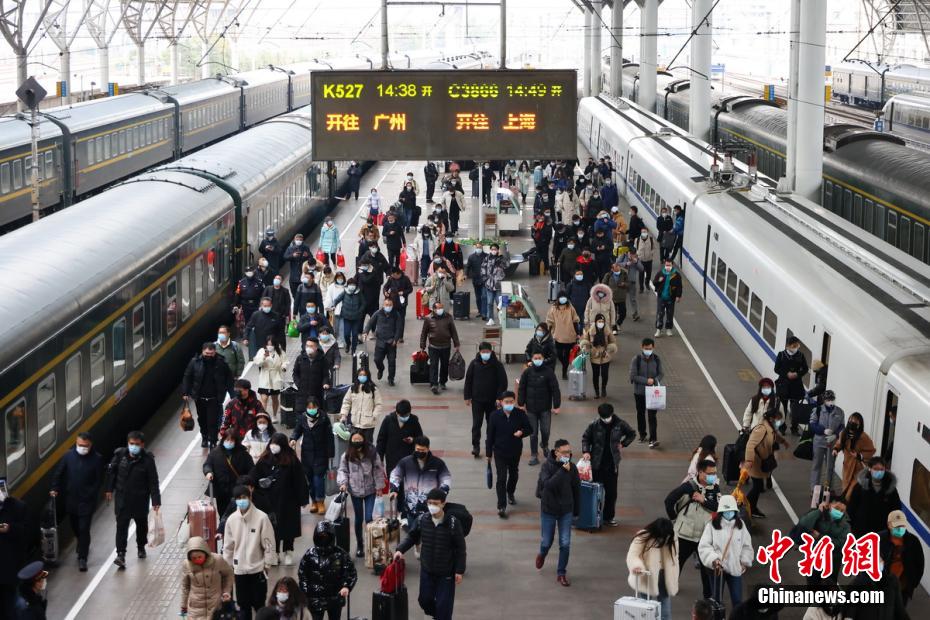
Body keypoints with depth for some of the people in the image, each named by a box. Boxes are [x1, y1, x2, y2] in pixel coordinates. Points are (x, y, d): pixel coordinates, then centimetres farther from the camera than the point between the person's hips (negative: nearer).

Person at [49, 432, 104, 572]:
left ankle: (82, 558, -1)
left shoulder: (97, 459, -10)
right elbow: (58, 473, 5)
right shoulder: (69, 455, -3)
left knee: (84, 529, -7)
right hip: (71, 499, 4)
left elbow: (99, 480, -6)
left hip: (87, 501, -4)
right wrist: (55, 489, -5)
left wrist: (90, 495, -12)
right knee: (75, 527, 19)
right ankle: (83, 546, 46)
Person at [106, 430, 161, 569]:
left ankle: (141, 547, 41)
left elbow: (153, 482, -14)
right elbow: (111, 471, 6)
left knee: (141, 524, 18)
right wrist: (109, 489, 8)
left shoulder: (147, 460, -16)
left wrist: (156, 501, -17)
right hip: (122, 497, 0)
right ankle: (121, 554, -9)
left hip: (140, 499, 0)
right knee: (121, 525, -7)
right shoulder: (120, 454, -10)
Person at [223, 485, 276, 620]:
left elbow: (269, 543, -8)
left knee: (259, 604, 4)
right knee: (243, 604, 13)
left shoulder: (261, 517, -14)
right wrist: (228, 565, 9)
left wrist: (267, 564, -6)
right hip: (239, 569, 3)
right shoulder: (231, 519, -3)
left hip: (257, 569, -3)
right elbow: (228, 545, 6)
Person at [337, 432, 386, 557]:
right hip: (355, 491, 1)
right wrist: (343, 483, -13)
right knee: (359, 519, 11)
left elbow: (378, 470, -3)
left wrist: (379, 486, -4)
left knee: (369, 518, -7)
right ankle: (359, 546, 24)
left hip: (370, 490, -1)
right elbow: (343, 471, 2)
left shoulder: (372, 453, -8)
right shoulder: (347, 456, -6)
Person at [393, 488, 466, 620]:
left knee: (444, 604, 0)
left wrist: (459, 570, -11)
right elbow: (412, 536, 10)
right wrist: (400, 549, -6)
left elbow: (460, 548, -11)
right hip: (426, 570, 4)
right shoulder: (422, 520, -8)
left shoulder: (453, 523, -17)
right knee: (425, 600, 15)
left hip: (446, 573, -4)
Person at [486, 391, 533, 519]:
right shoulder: (495, 416, -13)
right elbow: (490, 435, -6)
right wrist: (489, 453, -2)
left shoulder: (520, 414, -11)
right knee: (501, 478, -8)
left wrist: (522, 432, -25)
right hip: (500, 452, -3)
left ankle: (510, 493, 52)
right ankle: (501, 507, -7)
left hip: (515, 451, 3)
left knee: (514, 475, 23)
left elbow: (530, 429, -1)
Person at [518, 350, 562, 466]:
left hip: (545, 408, -1)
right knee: (533, 433, 4)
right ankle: (534, 456, 13)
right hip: (531, 408, 1)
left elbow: (555, 390, -5)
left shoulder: (548, 372, -6)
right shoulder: (527, 372, -2)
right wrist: (521, 404, 0)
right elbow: (522, 389, 4)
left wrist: (556, 406, -8)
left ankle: (545, 445, 35)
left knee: (545, 430, 2)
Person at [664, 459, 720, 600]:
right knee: (676, 562, 14)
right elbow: (669, 500, -10)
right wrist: (674, 517, -2)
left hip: (705, 535, 3)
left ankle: (708, 595, 16)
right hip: (685, 534, -3)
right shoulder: (688, 486, -15)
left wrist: (703, 500, -22)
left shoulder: (715, 488, -3)